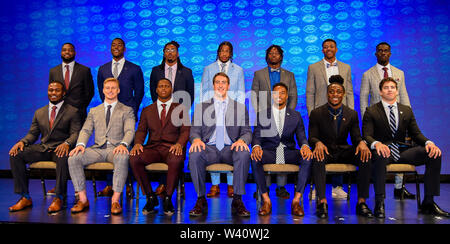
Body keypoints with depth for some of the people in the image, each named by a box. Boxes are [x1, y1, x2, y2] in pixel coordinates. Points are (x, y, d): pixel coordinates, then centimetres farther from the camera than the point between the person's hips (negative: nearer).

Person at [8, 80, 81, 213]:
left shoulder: (73, 111, 5)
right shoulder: (39, 112, 20)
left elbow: (75, 133, -6)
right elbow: (32, 133, 16)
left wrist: (67, 143, -28)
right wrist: (22, 142, -7)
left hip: (60, 148, -5)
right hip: (42, 148, 5)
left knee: (63, 157, -39)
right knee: (15, 155, -18)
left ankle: (59, 198, -27)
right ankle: (25, 197, -12)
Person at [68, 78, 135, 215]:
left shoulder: (127, 111, 12)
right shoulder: (94, 111, 23)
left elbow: (130, 131, -2)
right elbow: (86, 130, 11)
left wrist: (123, 144, -25)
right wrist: (80, 144, -12)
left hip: (115, 148, -3)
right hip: (97, 148, 3)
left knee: (122, 158, -38)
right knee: (73, 158, -23)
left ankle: (115, 200, -30)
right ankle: (83, 199, -14)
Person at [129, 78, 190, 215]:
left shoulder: (180, 109, 15)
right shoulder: (147, 110, 22)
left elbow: (185, 131, 3)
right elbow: (141, 130, 11)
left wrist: (179, 143, -19)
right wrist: (138, 143, -13)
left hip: (172, 148, -2)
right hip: (152, 148, 3)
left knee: (177, 160, -38)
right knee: (133, 158, -29)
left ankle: (168, 198, -17)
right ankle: (151, 197, -14)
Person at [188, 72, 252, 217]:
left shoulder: (241, 108, 16)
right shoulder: (201, 107, 17)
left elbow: (247, 132, 10)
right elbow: (194, 131, 10)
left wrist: (242, 140, -15)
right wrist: (196, 139, -15)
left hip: (231, 149, 0)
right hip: (209, 148, 0)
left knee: (244, 153, -33)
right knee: (194, 154, -33)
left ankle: (237, 200, -22)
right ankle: (201, 200, -18)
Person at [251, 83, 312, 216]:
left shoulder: (296, 116, 13)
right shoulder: (262, 115, 11)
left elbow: (301, 136, 5)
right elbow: (256, 136, 1)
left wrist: (305, 146, -21)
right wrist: (256, 146, -24)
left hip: (288, 152, 1)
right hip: (269, 152, -1)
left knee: (308, 158, -29)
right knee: (254, 158, -33)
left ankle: (296, 200, -23)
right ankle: (266, 200, -24)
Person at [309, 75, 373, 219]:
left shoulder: (352, 114, 7)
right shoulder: (316, 113, 1)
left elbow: (356, 137, 3)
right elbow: (312, 137, -3)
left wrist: (361, 143, -23)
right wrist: (318, 143, -28)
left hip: (343, 151, 3)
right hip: (325, 151, -2)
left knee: (365, 155, -26)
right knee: (317, 156, -37)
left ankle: (361, 202, -21)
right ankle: (322, 202, -35)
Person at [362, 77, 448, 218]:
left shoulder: (407, 110, 18)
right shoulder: (371, 111, 5)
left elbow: (415, 133, 12)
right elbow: (367, 136, -6)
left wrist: (428, 142, -11)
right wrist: (376, 144, -30)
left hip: (403, 151, 4)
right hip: (383, 150, -4)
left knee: (435, 154, -18)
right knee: (380, 155, -40)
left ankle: (428, 203, -12)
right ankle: (379, 203, -33)